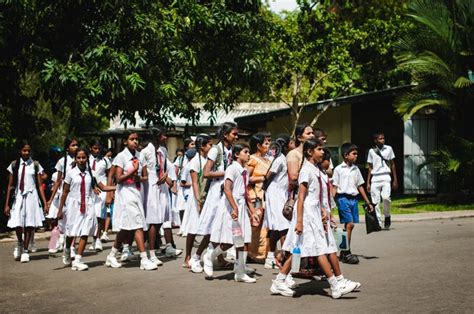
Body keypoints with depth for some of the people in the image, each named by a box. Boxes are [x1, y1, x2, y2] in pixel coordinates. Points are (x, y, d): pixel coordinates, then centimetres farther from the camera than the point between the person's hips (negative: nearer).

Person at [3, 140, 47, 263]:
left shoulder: (35, 165, 3)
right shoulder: (14, 165, 5)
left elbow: (40, 185, 3)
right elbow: (10, 186, 7)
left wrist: (45, 202, -2)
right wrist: (7, 204, 5)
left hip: (31, 197, 0)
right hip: (18, 197, 0)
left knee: (29, 225, 1)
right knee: (18, 225, -8)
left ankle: (25, 250, 17)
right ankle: (19, 242, 24)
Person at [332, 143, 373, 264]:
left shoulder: (356, 169, 12)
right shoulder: (339, 169, -3)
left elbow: (360, 186, 17)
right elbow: (334, 187, -4)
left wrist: (368, 202, 18)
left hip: (353, 198, 6)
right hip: (343, 198, -6)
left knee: (349, 225, 7)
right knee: (349, 224, -12)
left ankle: (344, 253, 16)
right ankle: (346, 254, -6)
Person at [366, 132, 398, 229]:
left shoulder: (388, 149, 7)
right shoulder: (371, 151, 8)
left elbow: (392, 165, 11)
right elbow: (370, 167, 13)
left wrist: (395, 180, 8)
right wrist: (368, 183, 8)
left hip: (386, 177, -2)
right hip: (375, 178, 2)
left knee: (386, 197, -22)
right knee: (376, 202, -2)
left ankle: (387, 216, 1)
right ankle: (379, 223, 5)